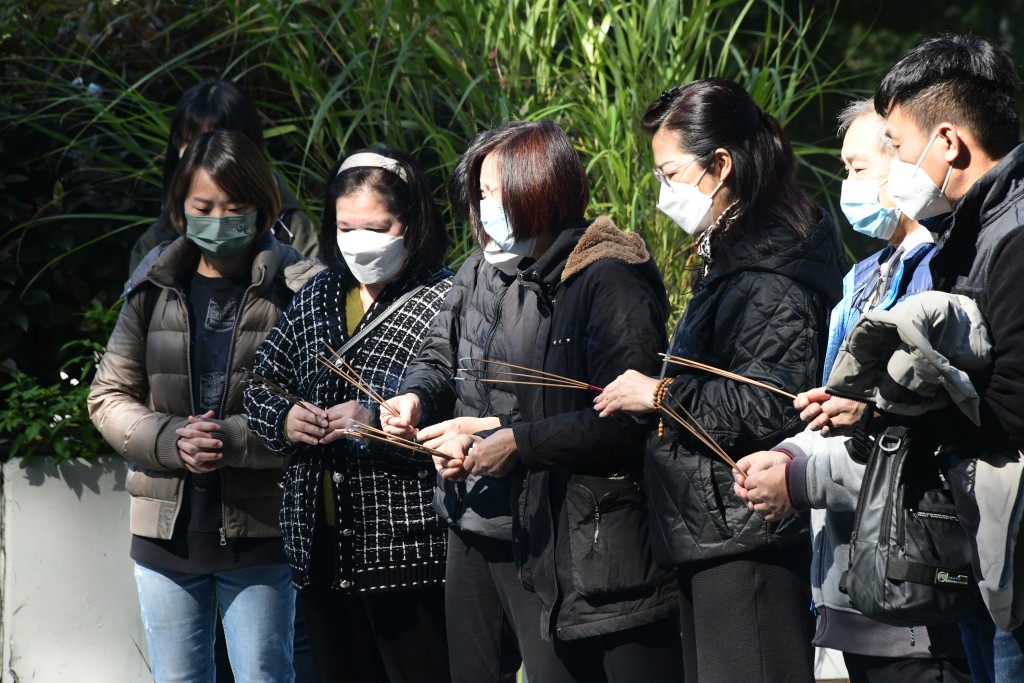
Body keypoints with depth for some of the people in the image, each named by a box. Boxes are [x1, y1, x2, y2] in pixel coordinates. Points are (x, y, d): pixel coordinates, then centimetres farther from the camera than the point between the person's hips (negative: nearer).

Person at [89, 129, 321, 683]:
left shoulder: (294, 288, -6)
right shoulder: (154, 287, 6)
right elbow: (109, 396, 7)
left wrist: (231, 439, -21)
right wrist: (172, 441, -10)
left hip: (259, 533, -4)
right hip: (167, 531, 4)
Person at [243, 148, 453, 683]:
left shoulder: (445, 302, -9)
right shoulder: (316, 298, 13)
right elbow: (260, 386, 19)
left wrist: (379, 424, -25)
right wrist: (282, 419, -3)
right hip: (322, 552, 7)